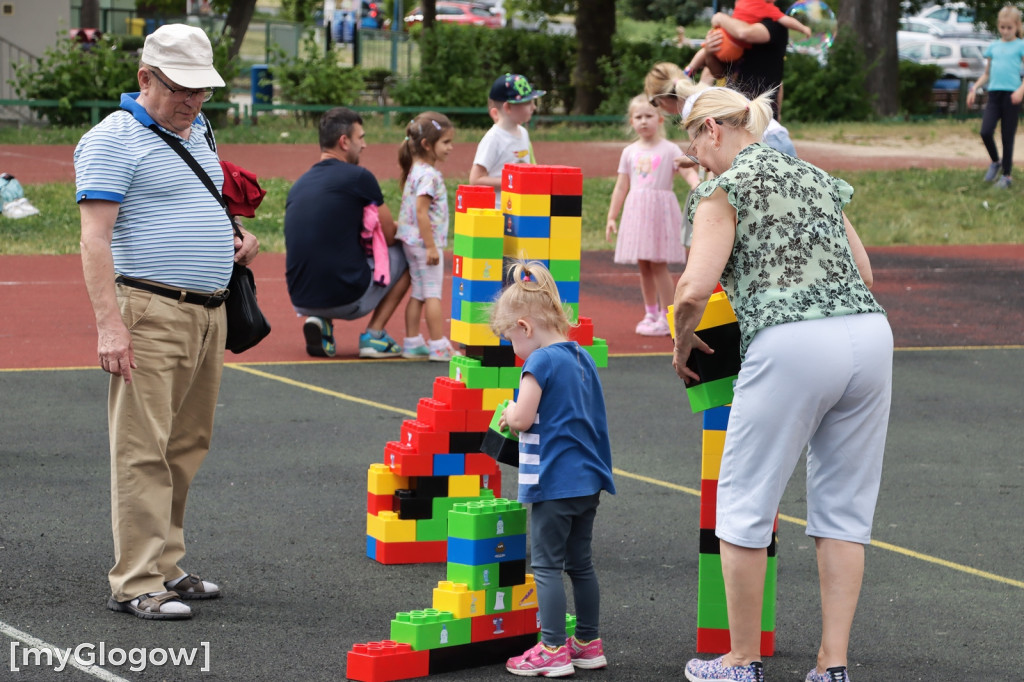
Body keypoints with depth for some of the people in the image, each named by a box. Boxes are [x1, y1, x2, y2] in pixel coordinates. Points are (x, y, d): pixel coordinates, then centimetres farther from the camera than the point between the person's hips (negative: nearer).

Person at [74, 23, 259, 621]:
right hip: (150, 315, -8)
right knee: (143, 450, -9)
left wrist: (236, 237, 11)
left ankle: (166, 565, 20)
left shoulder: (201, 132, 18)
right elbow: (95, 236, -15)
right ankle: (136, 584, -8)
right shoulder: (114, 140, -8)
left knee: (187, 445, 12)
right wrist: (109, 323, -23)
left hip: (208, 313, 8)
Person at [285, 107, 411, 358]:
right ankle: (374, 335, 11)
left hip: (301, 301, 6)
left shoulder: (299, 184, 12)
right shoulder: (359, 177, -7)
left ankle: (319, 322, 11)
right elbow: (389, 236, 6)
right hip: (345, 300, -6)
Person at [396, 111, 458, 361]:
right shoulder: (428, 175, -19)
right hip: (425, 241, -9)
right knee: (433, 294, -6)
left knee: (418, 293, 12)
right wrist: (431, 246, -23)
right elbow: (421, 212, -24)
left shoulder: (416, 171, 12)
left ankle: (412, 343, 15)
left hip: (413, 243, 9)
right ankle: (439, 346, -4)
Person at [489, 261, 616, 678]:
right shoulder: (582, 358, 12)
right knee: (580, 563, 15)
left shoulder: (540, 362, -15)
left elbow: (522, 419, -19)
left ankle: (553, 650, -3)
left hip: (554, 482, -9)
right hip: (588, 480, 9)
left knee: (546, 565, -3)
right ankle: (589, 644, 20)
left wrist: (507, 413, 3)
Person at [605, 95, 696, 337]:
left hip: (661, 210, -4)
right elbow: (621, 187, 14)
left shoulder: (669, 149, -1)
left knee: (658, 265, -7)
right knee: (643, 266, 8)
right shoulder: (630, 152, 11)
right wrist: (611, 217, 11)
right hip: (636, 211, 4)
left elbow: (688, 172, -12)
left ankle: (666, 317, -1)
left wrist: (698, 187, -34)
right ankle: (650, 314, 19)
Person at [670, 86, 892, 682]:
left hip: (791, 344, -7)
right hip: (870, 332, 7)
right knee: (843, 509, 12)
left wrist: (681, 343, 10)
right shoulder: (817, 179, 23)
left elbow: (695, 289, -8)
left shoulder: (726, 190, 2)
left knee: (745, 504, 7)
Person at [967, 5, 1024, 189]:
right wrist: (975, 88, 10)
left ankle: (1007, 174, 11)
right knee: (986, 132, -11)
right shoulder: (993, 47, 15)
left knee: (1008, 137, 1)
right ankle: (995, 162, 15)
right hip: (994, 93, 4)